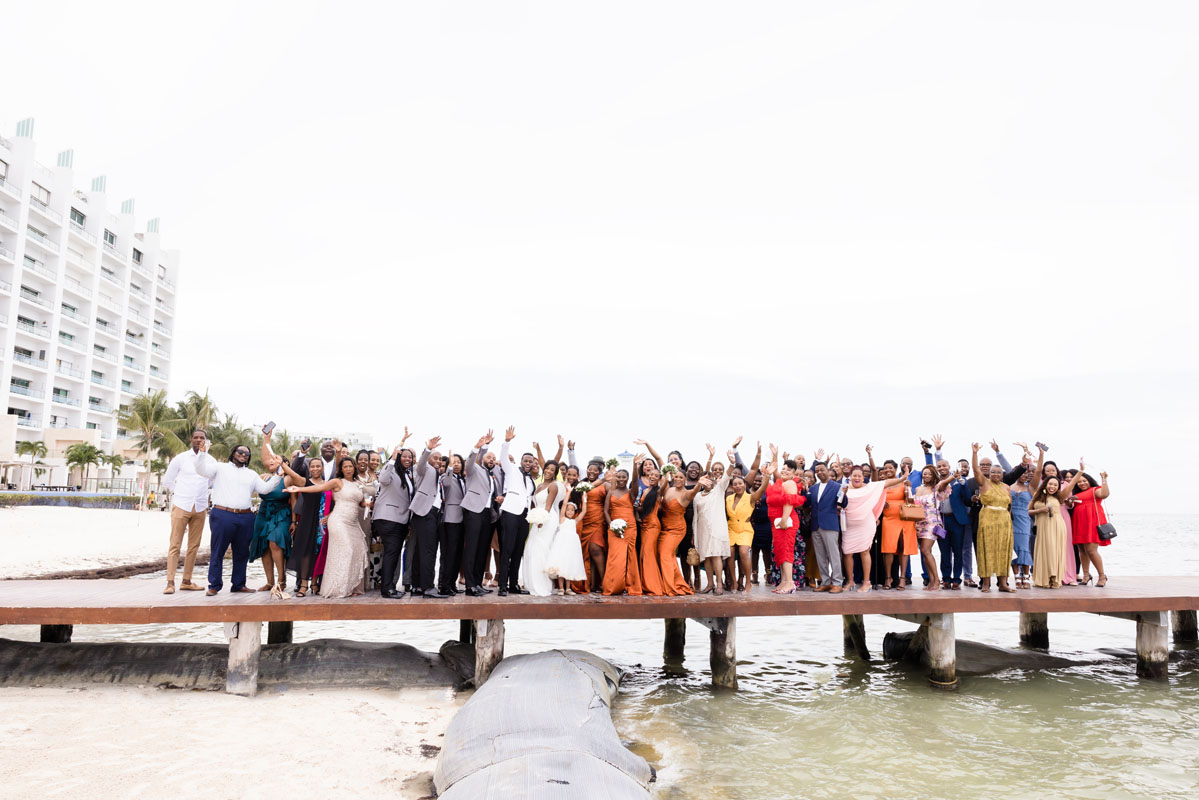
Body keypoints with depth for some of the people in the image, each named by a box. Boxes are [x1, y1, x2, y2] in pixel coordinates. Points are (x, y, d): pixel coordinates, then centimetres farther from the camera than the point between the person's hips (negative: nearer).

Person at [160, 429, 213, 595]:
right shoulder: (181, 458, 0)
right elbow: (167, 481, 8)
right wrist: (180, 494, 7)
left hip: (200, 509, 3)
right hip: (181, 507, -3)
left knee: (194, 547, 7)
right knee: (175, 545, -5)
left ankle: (187, 581, 14)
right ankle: (170, 582, -5)